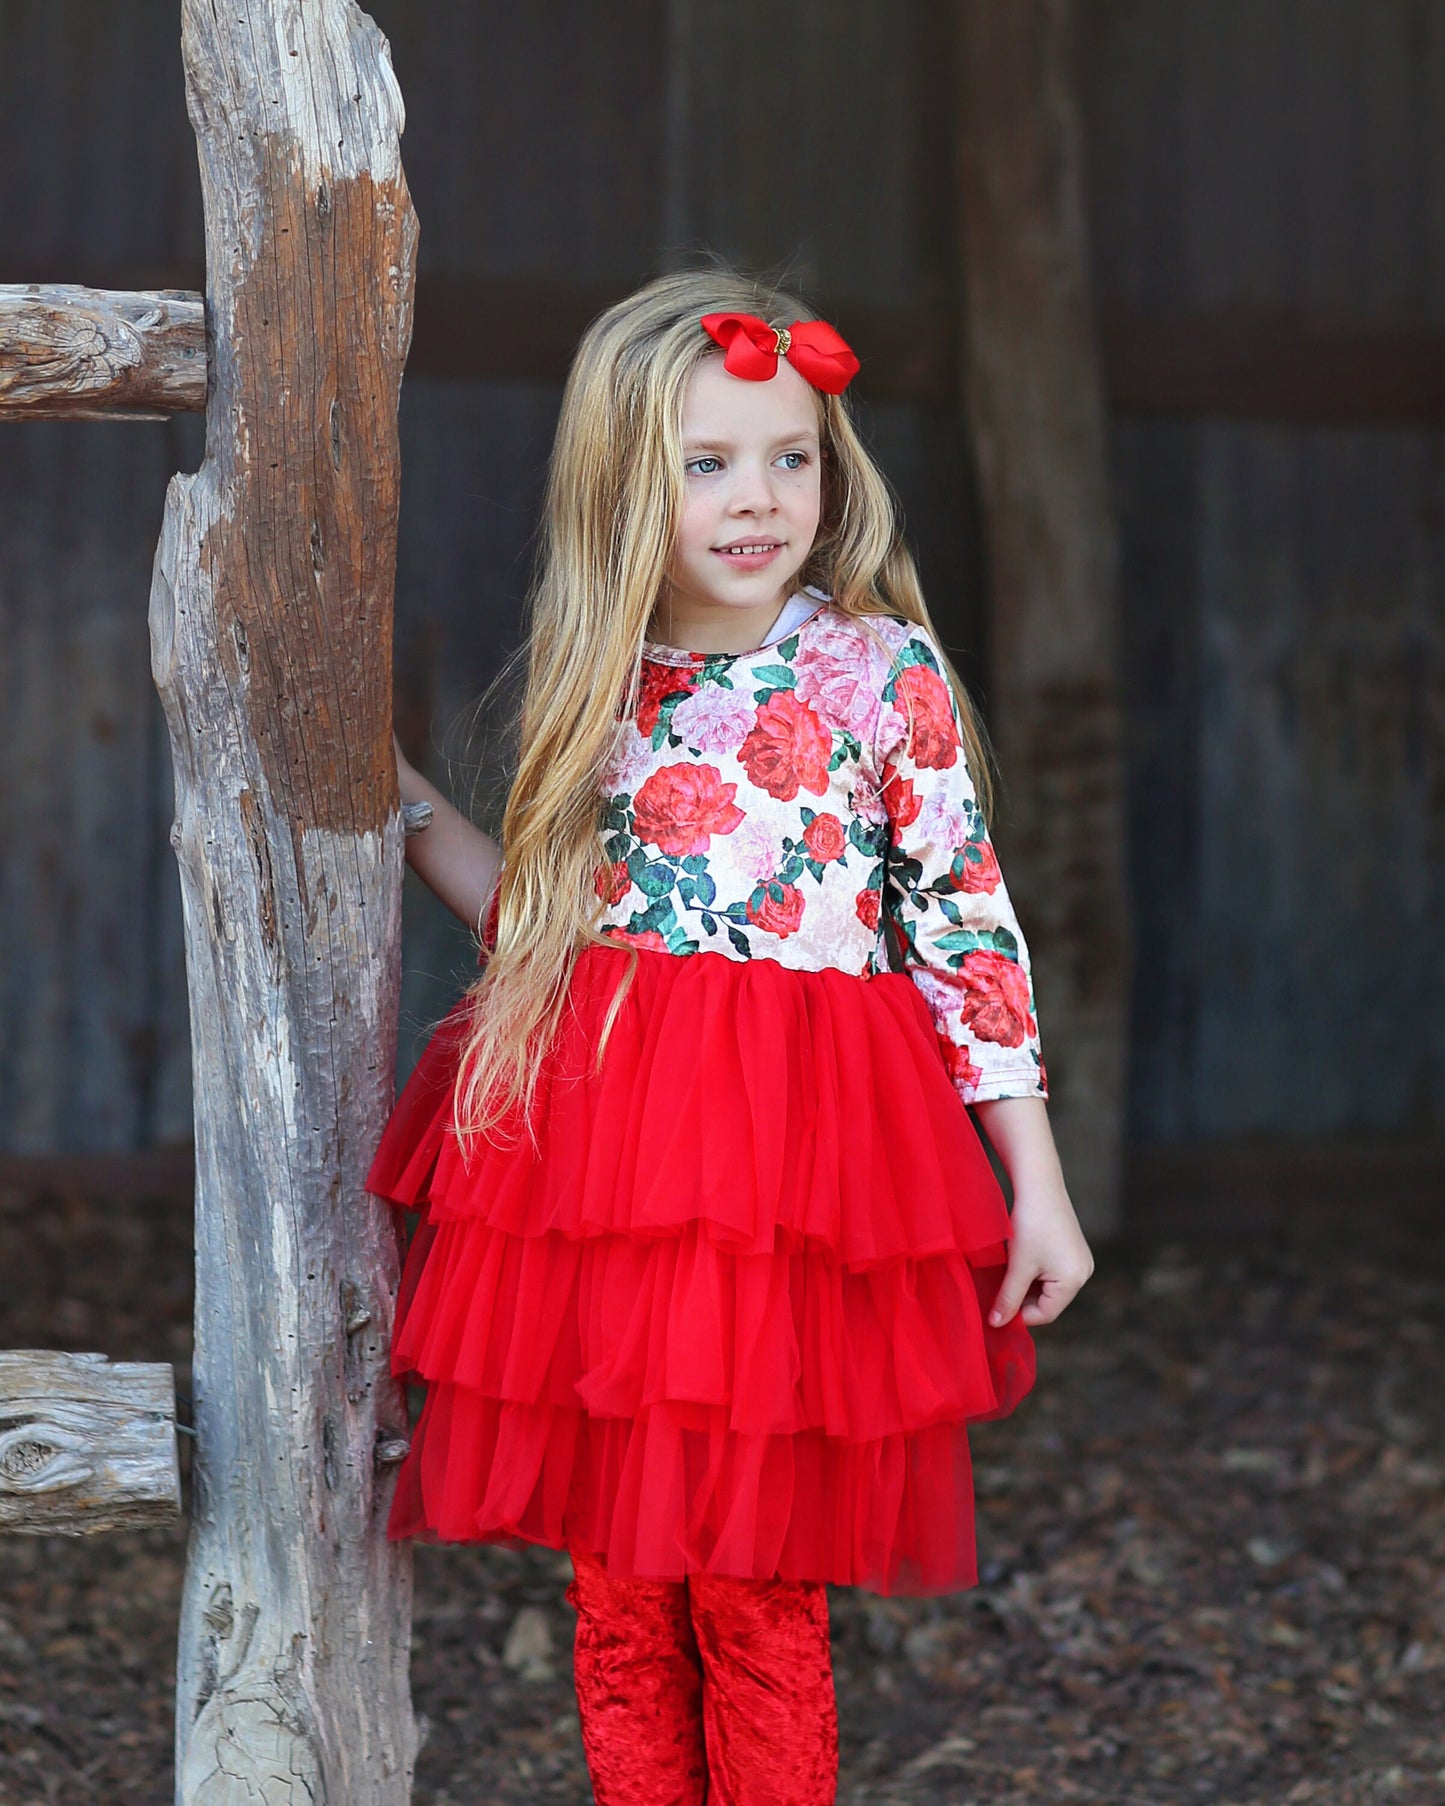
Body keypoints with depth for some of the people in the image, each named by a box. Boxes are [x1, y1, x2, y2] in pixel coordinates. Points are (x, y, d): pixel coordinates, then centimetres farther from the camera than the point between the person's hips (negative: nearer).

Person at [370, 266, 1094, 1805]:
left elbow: (968, 930, -1)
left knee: (757, 1603, 1)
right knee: (618, 1596, 9)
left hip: (798, 1166, -3)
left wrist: (1035, 1186, -2)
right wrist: (401, 799, 13)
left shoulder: (884, 670, -3)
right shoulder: (605, 684, 8)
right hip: (606, 1157, 4)